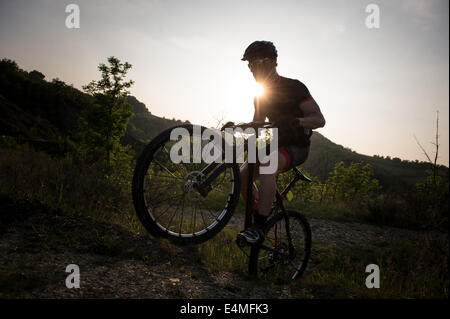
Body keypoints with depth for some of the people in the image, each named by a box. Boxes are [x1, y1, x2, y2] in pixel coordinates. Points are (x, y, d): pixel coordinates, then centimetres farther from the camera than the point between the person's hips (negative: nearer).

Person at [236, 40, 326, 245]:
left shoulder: (293, 87, -8)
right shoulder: (261, 95, 13)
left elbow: (319, 119, -13)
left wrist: (295, 121, -34)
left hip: (297, 146, -7)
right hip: (276, 145, 7)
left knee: (267, 163, -37)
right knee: (243, 173, -16)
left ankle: (259, 228, -37)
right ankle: (259, 220, 2)